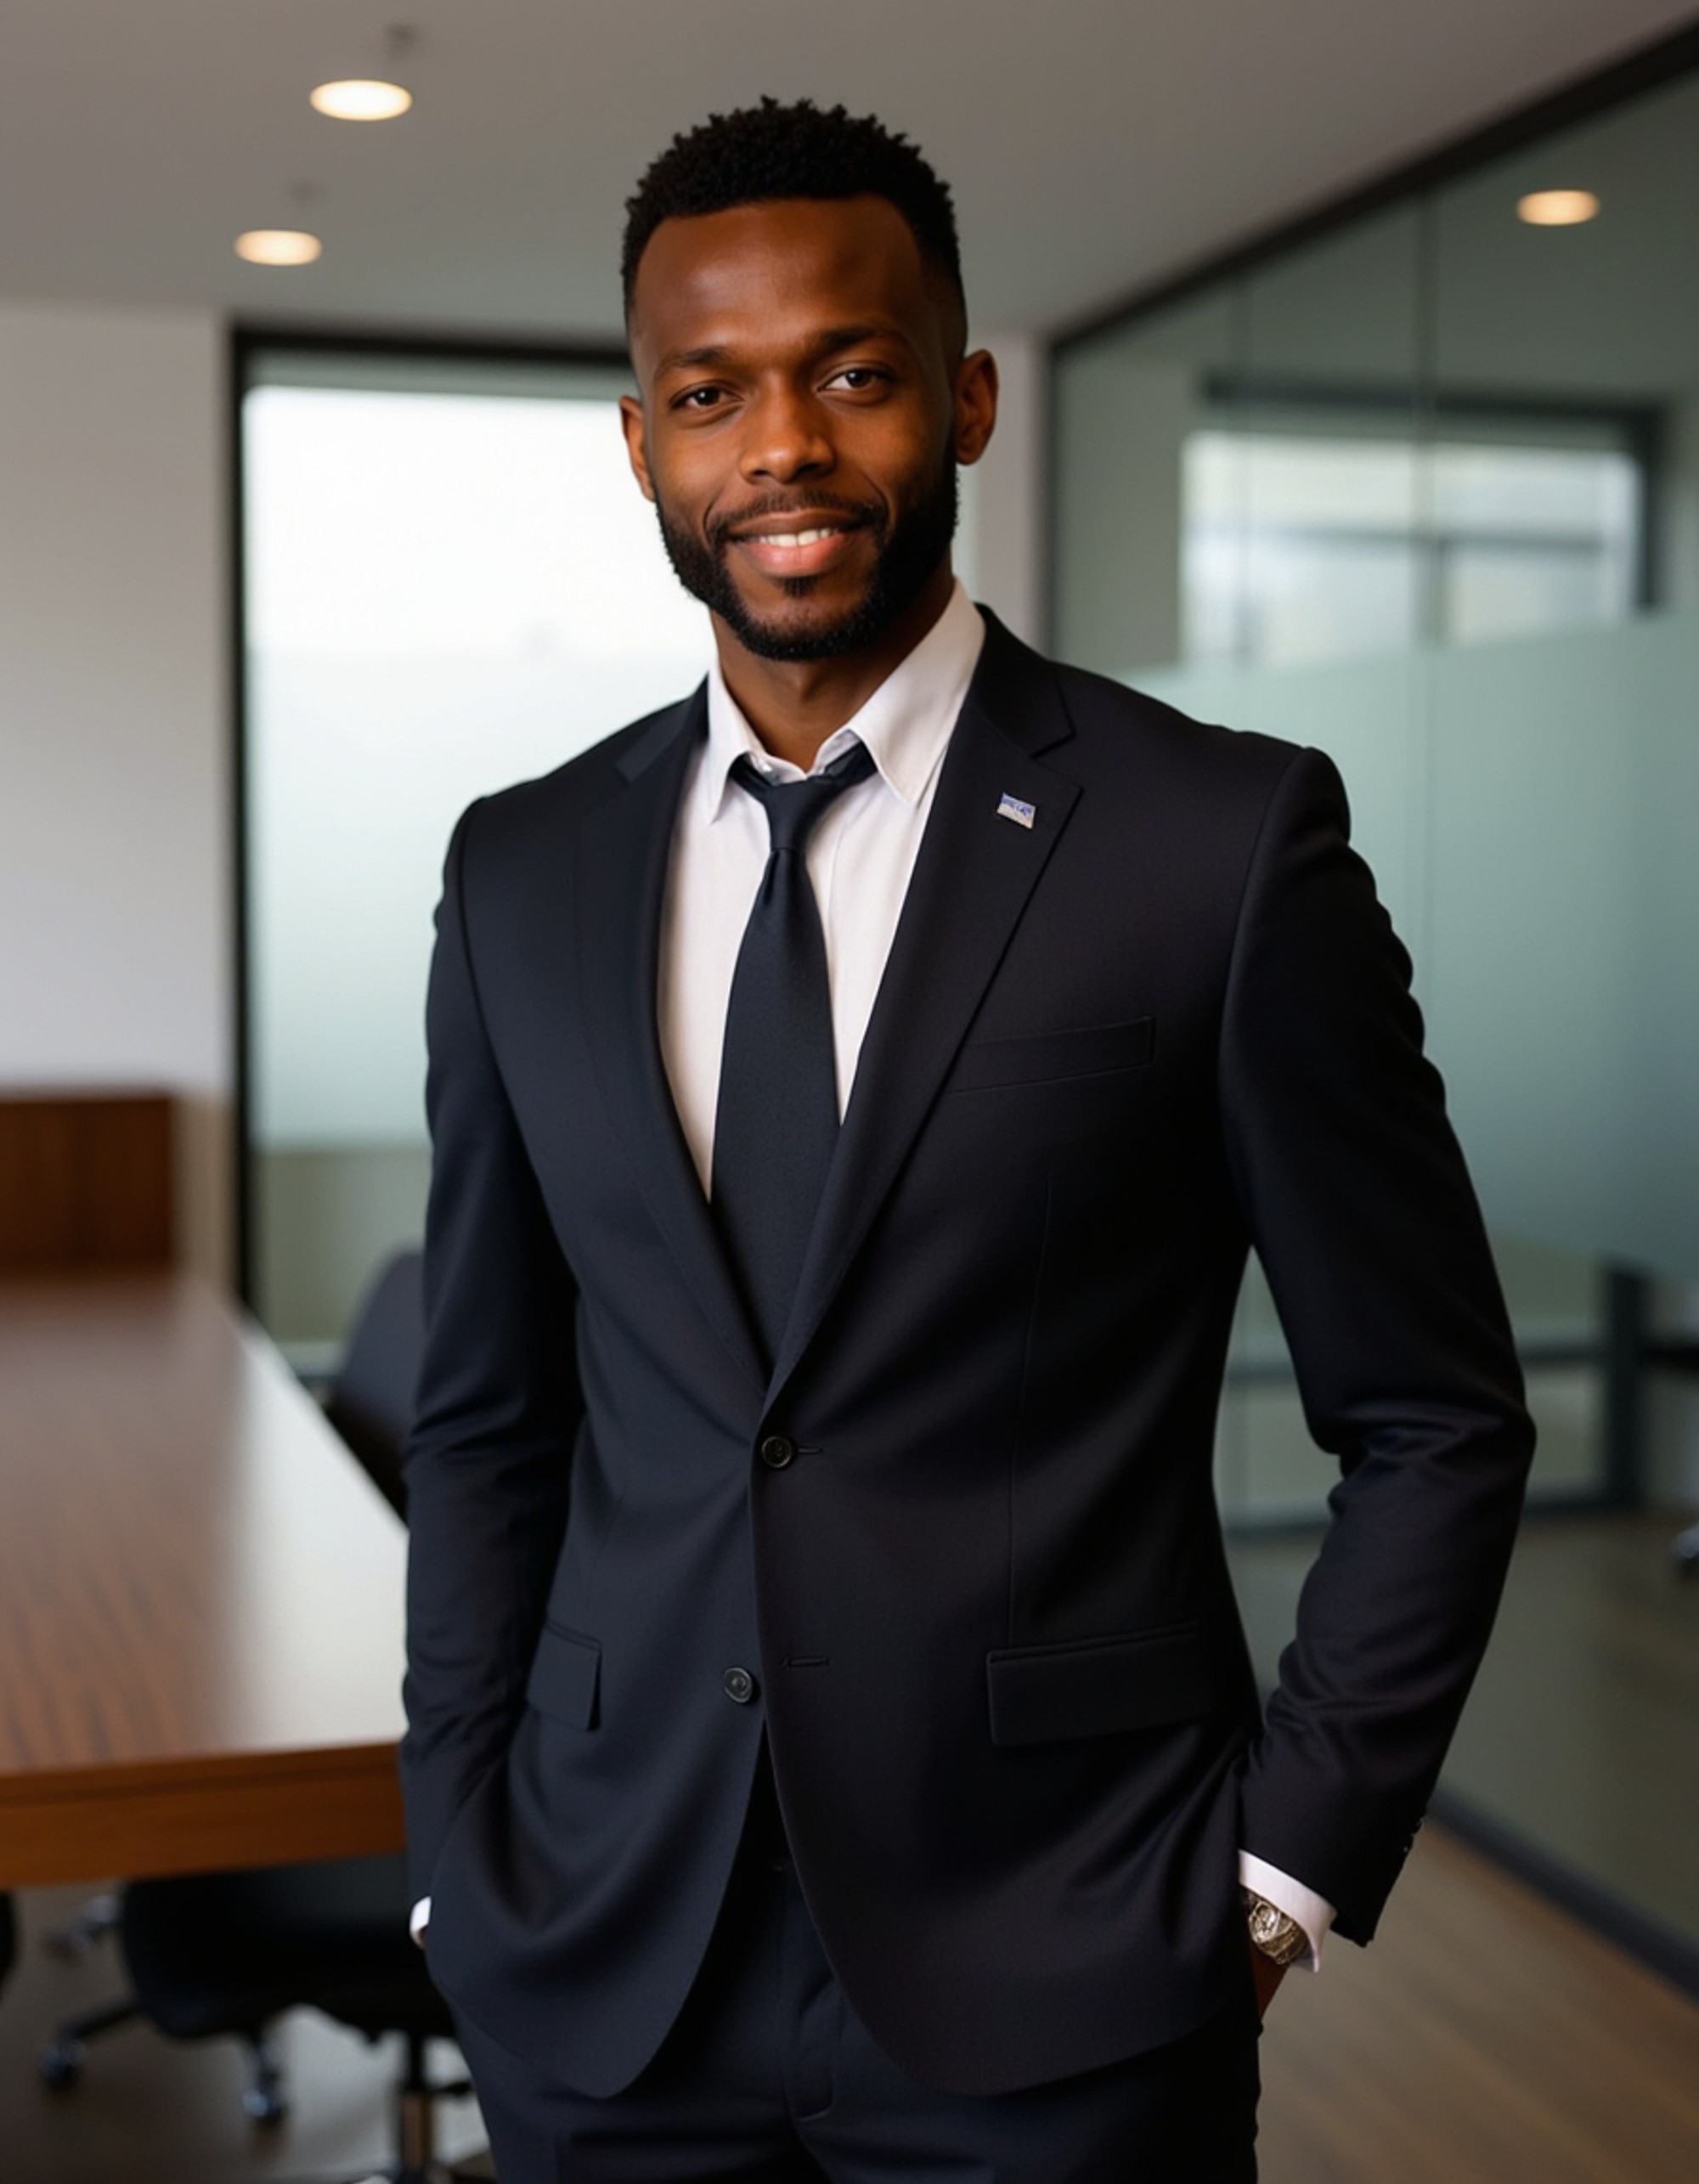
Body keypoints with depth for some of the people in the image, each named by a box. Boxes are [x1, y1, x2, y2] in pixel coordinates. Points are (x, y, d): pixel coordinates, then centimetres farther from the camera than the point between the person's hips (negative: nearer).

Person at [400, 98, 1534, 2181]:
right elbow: (485, 1422, 10)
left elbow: (1434, 1420, -3)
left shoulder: (1228, 839, -9)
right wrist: (461, 1864, 5)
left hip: (1051, 2001, -3)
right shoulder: (524, 871, 3)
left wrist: (1282, 1872, -6)